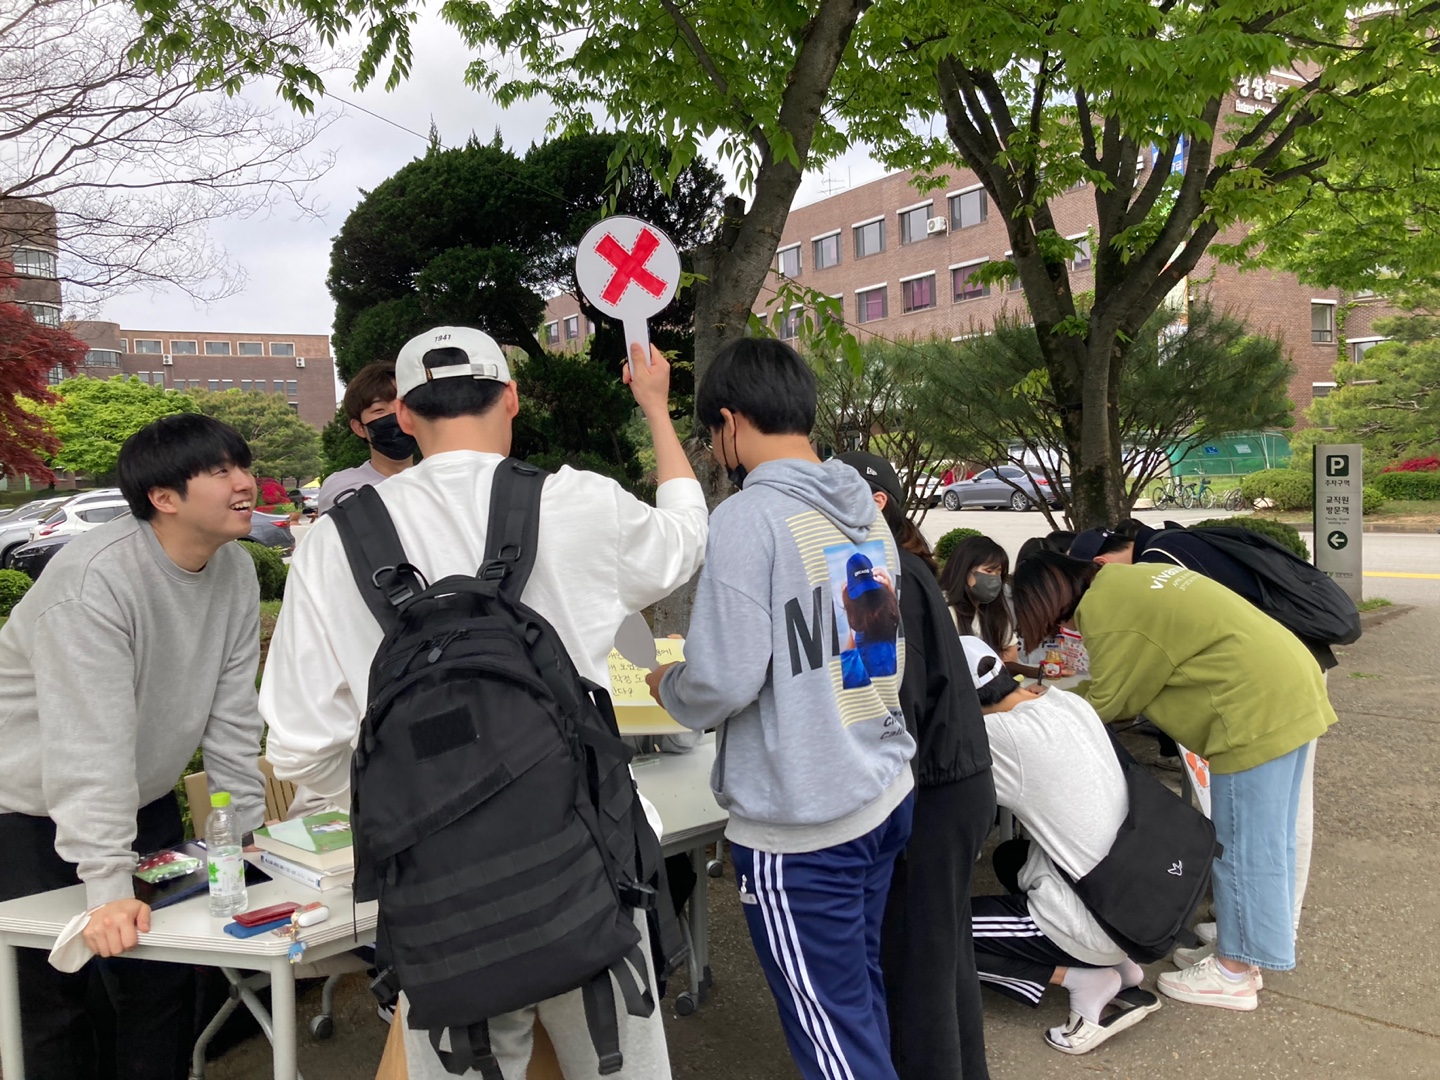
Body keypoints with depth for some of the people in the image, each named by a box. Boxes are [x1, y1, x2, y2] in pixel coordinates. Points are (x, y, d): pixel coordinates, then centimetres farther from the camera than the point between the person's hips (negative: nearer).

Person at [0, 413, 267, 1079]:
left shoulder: (236, 572, -7)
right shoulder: (95, 581, -29)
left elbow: (230, 717, -1)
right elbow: (90, 746, -32)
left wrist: (250, 832, -1)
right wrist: (108, 888, -34)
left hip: (146, 804, 6)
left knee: (166, 979, 9)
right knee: (62, 998, 0)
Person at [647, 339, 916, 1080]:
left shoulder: (747, 517, -16)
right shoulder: (868, 513, 7)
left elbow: (724, 683, -20)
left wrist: (666, 685, 2)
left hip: (798, 826, -7)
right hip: (885, 795, 8)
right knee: (862, 996, 21)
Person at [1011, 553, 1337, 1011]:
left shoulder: (1106, 614, -15)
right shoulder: (1128, 579, 14)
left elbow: (1104, 705, -6)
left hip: (1256, 710, -10)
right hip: (1291, 686, 10)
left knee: (1242, 846, 3)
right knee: (1271, 836, 21)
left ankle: (1235, 971, 16)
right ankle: (1272, 934, 36)